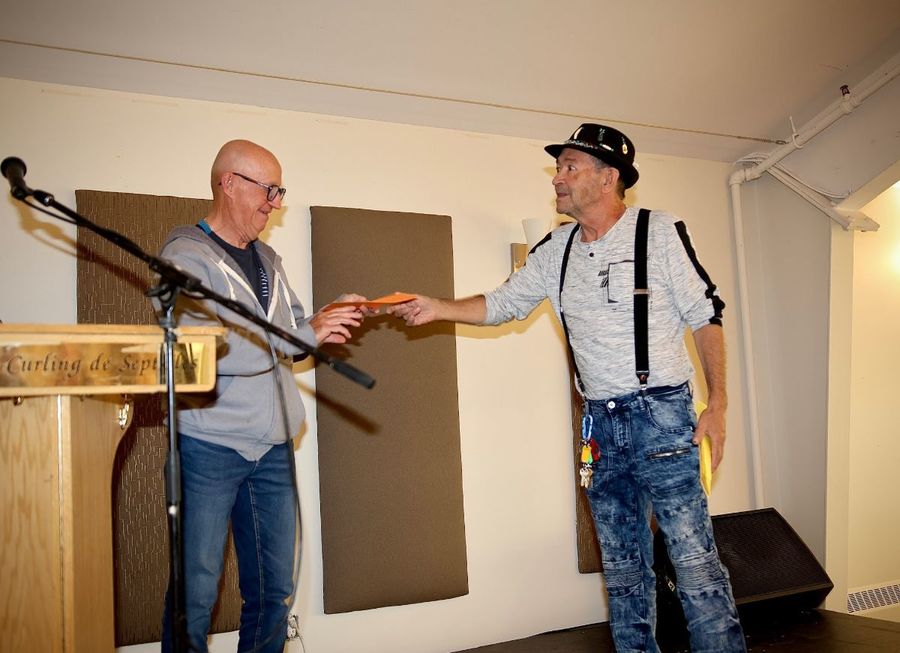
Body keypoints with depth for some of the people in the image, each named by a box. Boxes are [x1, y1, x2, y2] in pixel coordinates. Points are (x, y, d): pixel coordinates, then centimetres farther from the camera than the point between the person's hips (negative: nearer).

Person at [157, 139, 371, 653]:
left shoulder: (267, 259, 16)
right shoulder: (186, 256, -7)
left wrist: (330, 317, 2)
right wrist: (306, 334, -22)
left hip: (273, 448, 7)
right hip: (209, 446, -6)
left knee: (275, 592, 11)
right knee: (196, 593, 1)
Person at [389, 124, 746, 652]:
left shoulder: (660, 232, -5)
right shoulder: (557, 249, 9)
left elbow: (706, 316, -3)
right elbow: (503, 304, 12)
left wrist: (718, 403, -7)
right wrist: (438, 307, -3)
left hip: (661, 415, -5)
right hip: (600, 424, 5)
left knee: (695, 561, -5)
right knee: (623, 566, 13)